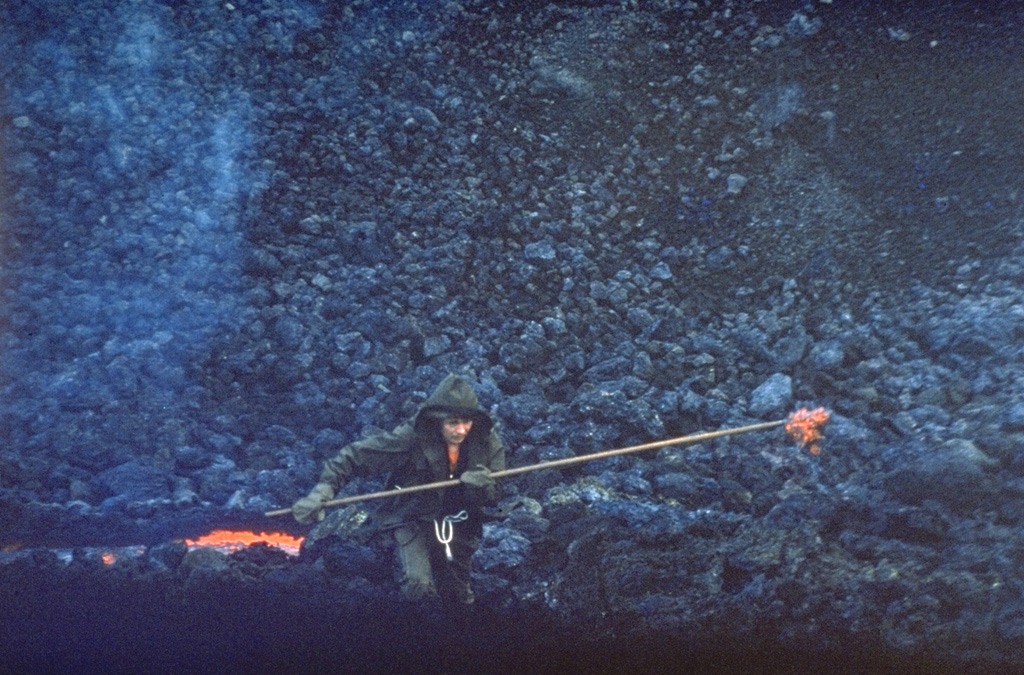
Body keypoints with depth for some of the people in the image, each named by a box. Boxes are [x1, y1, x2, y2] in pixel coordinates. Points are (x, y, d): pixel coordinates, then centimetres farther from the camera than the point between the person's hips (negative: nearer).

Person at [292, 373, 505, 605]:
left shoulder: (486, 440, -15)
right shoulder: (411, 437, -27)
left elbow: (496, 497, -11)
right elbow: (354, 455, -23)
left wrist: (484, 487, -35)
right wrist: (322, 491, -36)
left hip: (460, 523, 4)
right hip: (413, 519, -4)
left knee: (460, 597, 16)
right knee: (419, 587, -26)